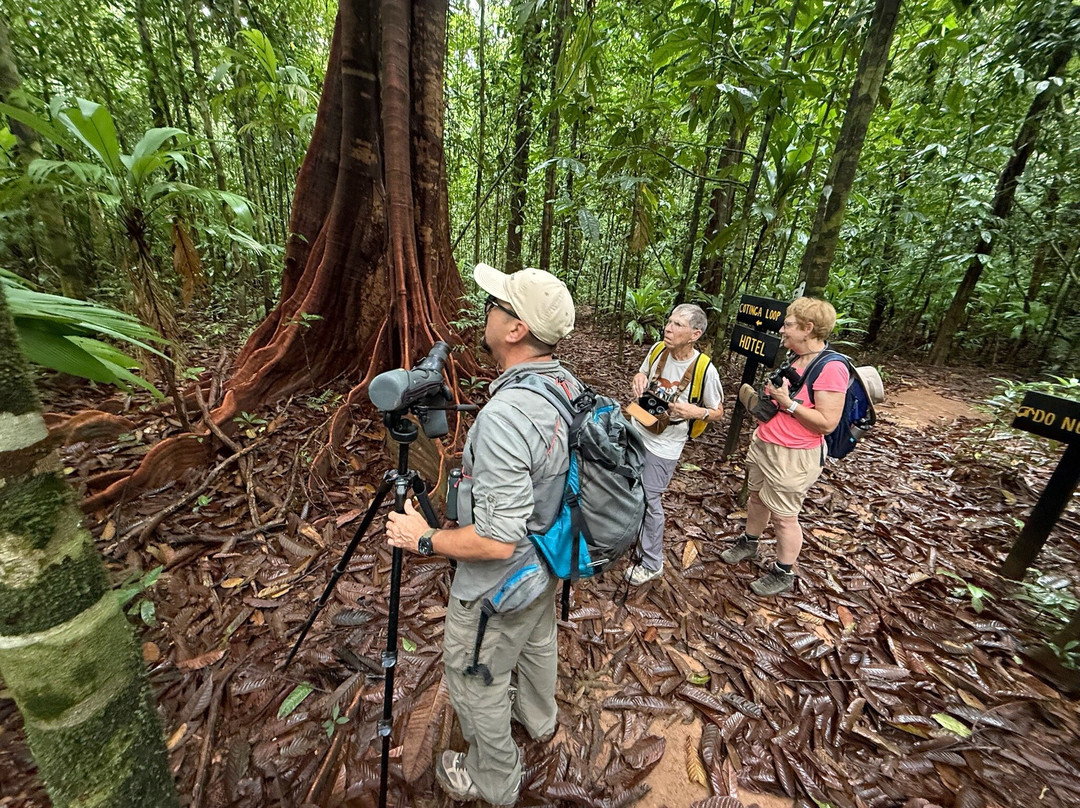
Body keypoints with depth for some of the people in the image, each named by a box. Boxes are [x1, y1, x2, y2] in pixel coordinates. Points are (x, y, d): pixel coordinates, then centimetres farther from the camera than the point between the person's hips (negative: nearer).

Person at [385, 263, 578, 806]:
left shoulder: (504, 416, -37)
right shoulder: (570, 386, -9)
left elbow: (497, 540, -34)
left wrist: (424, 539, -18)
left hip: (500, 586, -8)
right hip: (549, 563, 8)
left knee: (474, 680, 20)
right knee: (537, 641, 33)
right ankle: (538, 718, 63)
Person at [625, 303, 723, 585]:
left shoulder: (705, 369, -19)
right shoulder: (657, 350, -7)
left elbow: (718, 412, -6)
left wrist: (695, 411, -27)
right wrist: (638, 378, -12)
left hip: (663, 445, -5)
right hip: (636, 432, 6)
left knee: (648, 500, 1)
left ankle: (652, 563, 24)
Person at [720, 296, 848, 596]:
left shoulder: (831, 368, -22)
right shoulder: (793, 358, 6)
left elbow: (827, 423, -24)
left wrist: (787, 402, -26)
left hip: (794, 457, -9)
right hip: (763, 444, 9)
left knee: (783, 515, 6)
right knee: (757, 497, 23)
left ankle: (784, 574, 26)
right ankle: (748, 543, 45)